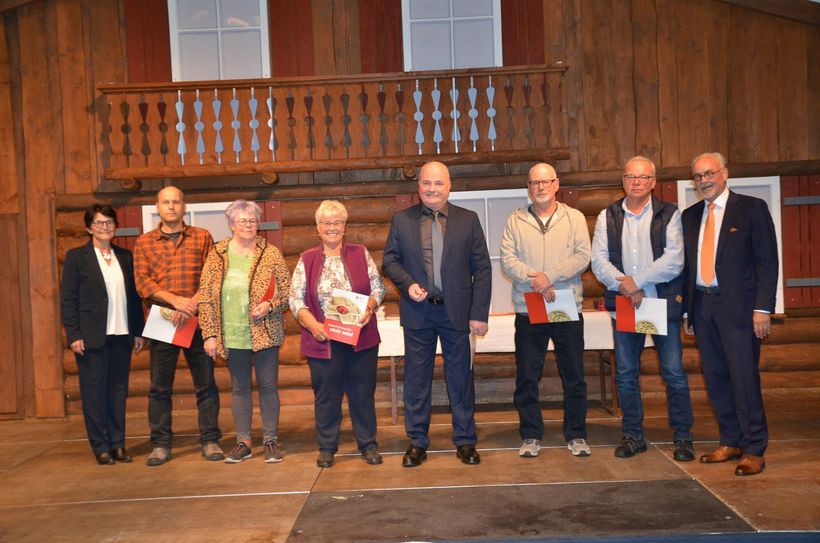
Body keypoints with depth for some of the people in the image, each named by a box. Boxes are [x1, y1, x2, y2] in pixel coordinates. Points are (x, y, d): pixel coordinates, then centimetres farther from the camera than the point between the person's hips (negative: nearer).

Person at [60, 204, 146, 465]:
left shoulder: (125, 256, 11)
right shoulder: (76, 257, 0)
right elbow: (68, 300, -3)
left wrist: (138, 331, 8)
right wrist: (74, 336, -10)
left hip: (122, 335, 4)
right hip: (92, 336, -4)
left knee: (119, 390, 8)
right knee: (94, 391, 3)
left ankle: (118, 444, 16)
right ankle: (100, 447, 11)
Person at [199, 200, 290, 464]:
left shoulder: (270, 253, 0)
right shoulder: (217, 255, 2)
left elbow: (287, 289, 3)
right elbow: (206, 297, 1)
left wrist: (270, 305, -16)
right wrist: (209, 334, -3)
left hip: (265, 332, -1)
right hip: (232, 336, 1)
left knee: (268, 386, 5)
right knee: (239, 388, 11)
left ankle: (270, 440, 18)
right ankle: (243, 442, 23)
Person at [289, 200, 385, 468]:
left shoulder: (360, 254, 6)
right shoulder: (306, 260, 5)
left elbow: (378, 287, 5)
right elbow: (295, 298, 2)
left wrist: (369, 307, -14)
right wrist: (312, 324, -12)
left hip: (361, 337, 0)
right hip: (322, 340, 0)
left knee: (363, 392, 7)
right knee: (326, 395, 8)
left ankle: (368, 444, 21)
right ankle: (326, 447, 22)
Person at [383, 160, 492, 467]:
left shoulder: (468, 220, 3)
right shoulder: (402, 220, 5)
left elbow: (482, 269, 1)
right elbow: (389, 260, 8)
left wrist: (479, 314, -5)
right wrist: (407, 283, -12)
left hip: (456, 311, 0)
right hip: (418, 312, 1)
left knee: (460, 376, 7)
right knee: (416, 377, 7)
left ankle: (465, 441, 20)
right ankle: (417, 442, 20)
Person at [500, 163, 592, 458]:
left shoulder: (575, 218, 6)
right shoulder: (515, 221, 7)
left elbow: (583, 256, -5)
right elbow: (507, 260, -2)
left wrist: (550, 276, -16)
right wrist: (534, 279, -17)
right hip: (528, 310, 1)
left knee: (574, 376, 5)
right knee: (526, 377, 4)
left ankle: (576, 435, 19)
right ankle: (531, 436, 17)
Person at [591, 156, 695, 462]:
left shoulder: (669, 215, 2)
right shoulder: (608, 217, 9)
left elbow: (674, 260, -10)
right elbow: (599, 260, 0)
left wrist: (636, 281, -15)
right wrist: (625, 287, -13)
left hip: (664, 304, -2)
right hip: (623, 306, 3)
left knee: (674, 374, 1)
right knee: (625, 375, 8)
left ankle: (683, 438, 14)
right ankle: (633, 436, 21)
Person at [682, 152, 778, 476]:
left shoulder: (752, 208, -1)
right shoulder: (690, 216, 13)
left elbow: (767, 261, -5)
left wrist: (762, 308, -12)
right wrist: (689, 310, 10)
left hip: (738, 305, -5)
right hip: (702, 305, 5)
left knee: (744, 377, -5)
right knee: (716, 377, 9)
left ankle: (753, 450, 5)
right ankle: (730, 442, 21)